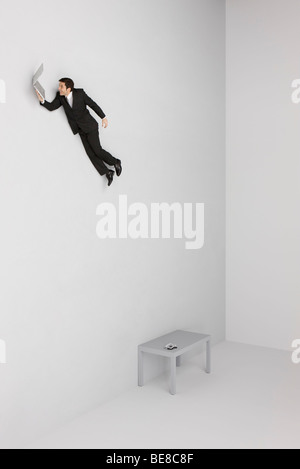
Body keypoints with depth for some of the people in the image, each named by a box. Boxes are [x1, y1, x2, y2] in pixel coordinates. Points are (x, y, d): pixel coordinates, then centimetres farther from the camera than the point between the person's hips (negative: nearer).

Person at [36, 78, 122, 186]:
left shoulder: (80, 93, -14)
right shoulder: (60, 97, -1)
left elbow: (93, 104, -8)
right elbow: (51, 107, -3)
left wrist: (103, 117, -6)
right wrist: (42, 100, -23)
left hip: (89, 126, -5)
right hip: (81, 130, 5)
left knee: (97, 150, -9)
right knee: (90, 153, 1)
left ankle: (115, 162, 14)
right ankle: (107, 172, 10)